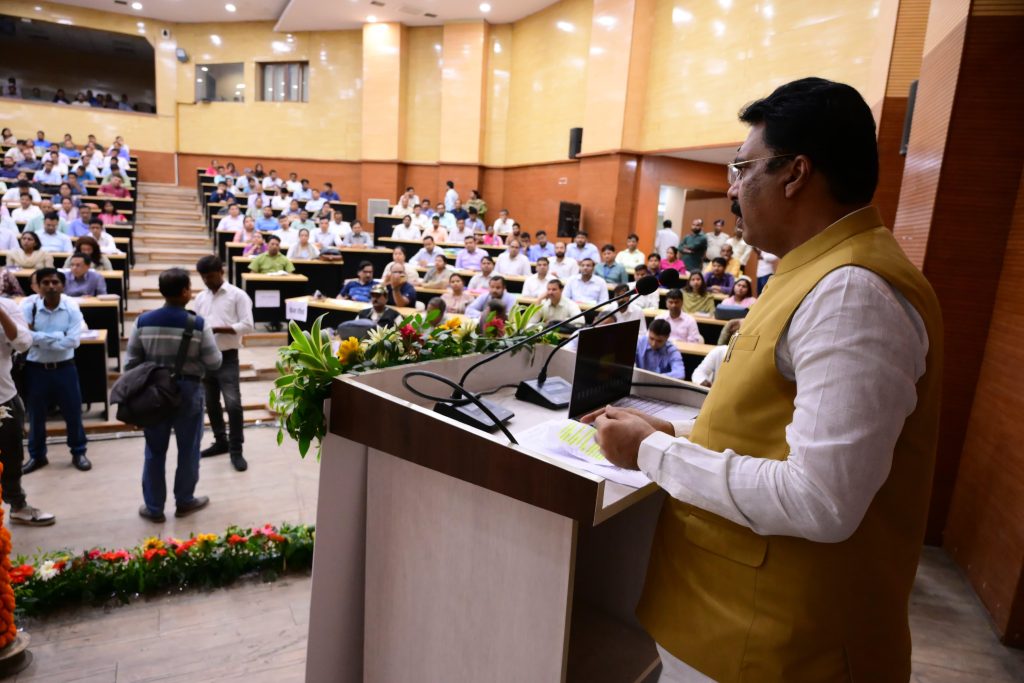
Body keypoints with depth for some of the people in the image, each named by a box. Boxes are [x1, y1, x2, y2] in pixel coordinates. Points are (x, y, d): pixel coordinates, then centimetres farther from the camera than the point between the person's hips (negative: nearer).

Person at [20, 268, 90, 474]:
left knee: (73, 413, 9)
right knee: (36, 415, 14)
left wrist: (39, 337, -18)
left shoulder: (71, 307, -10)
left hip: (64, 368, 0)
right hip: (36, 369, 0)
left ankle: (78, 453, 26)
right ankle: (37, 456, 32)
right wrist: (59, 336, -23)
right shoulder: (28, 306, -10)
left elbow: (73, 341, -18)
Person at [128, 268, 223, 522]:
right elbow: (214, 363, -11)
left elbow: (131, 362, 1)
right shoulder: (198, 324, -15)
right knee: (188, 450, 14)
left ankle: (153, 508, 22)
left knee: (155, 452, 14)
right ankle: (184, 501, 26)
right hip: (188, 391, -3)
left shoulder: (143, 321, -6)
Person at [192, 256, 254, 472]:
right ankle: (220, 442, 29)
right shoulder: (200, 297, 12)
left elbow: (248, 325, -11)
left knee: (233, 403, -11)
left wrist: (218, 329, -18)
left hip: (227, 357, -6)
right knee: (211, 403, 14)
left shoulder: (237, 295, -4)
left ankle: (236, 450, -2)